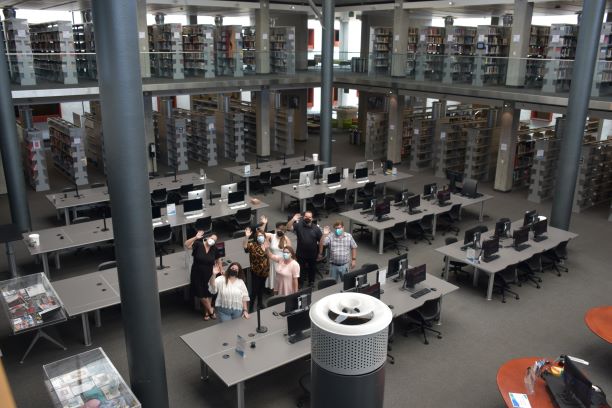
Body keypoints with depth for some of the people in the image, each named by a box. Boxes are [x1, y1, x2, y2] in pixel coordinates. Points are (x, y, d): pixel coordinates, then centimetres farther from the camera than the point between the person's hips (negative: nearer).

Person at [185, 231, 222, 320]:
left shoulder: (214, 249, -6)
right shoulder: (198, 244, -15)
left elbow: (218, 259, 10)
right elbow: (186, 245, -28)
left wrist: (220, 269, 12)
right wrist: (195, 238, -39)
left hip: (209, 275, 2)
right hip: (197, 274, -2)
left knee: (209, 294, 12)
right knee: (201, 294, 2)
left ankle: (207, 312, 31)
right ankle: (211, 310, 23)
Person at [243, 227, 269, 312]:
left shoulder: (266, 244, 1)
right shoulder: (253, 245, -17)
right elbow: (245, 247, -38)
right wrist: (246, 237, -49)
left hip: (265, 271, 6)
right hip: (256, 272, -6)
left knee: (262, 288, 21)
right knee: (254, 290, -5)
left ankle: (260, 303, 39)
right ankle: (251, 307, 6)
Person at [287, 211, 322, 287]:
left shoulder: (316, 228, -6)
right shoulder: (299, 225, -7)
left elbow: (321, 241, -2)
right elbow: (288, 227, -19)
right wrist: (293, 220, -34)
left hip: (312, 255, 1)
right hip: (300, 254, -1)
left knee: (312, 269, 19)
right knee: (300, 269, 14)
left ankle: (311, 283, 40)